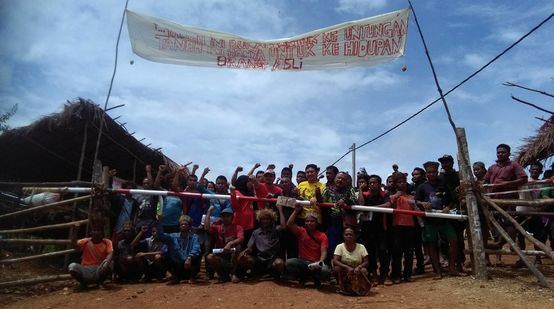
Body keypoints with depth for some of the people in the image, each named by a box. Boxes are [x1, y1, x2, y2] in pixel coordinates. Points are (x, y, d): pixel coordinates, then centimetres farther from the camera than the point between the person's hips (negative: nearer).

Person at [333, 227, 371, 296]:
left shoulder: (361, 247, -7)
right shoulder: (340, 247, -10)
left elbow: (366, 262, -9)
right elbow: (335, 261, -21)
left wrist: (359, 267, -31)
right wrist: (347, 267, -35)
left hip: (357, 272, 0)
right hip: (344, 273, 0)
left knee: (363, 270, -30)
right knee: (337, 268, -29)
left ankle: (358, 288, -6)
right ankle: (342, 287, -9)